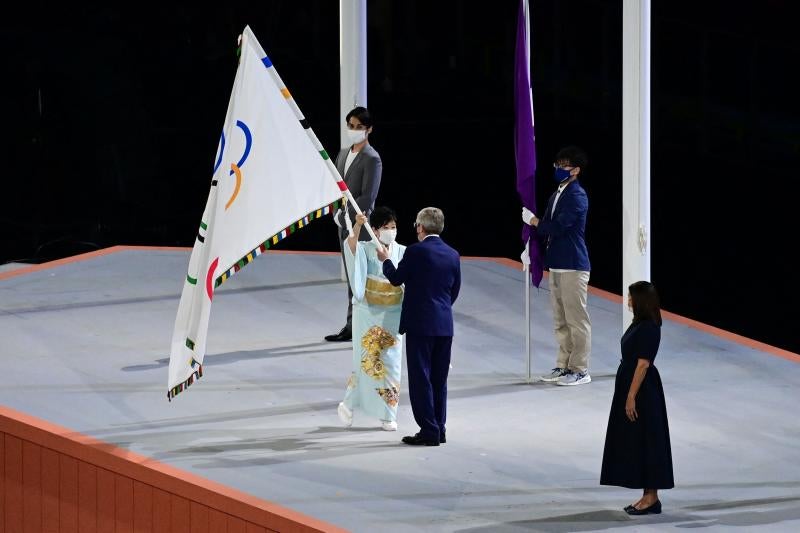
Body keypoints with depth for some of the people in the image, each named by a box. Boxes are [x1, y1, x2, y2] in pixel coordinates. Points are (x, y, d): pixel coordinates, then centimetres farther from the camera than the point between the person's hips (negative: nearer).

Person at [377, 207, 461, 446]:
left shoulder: (416, 251, -12)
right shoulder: (452, 255, 6)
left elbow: (396, 278, 0)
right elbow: (454, 291, 13)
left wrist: (386, 260, 18)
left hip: (420, 323, -6)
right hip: (445, 325, 6)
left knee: (420, 378, -2)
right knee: (439, 379, 13)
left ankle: (429, 431, -4)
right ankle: (439, 428, 17)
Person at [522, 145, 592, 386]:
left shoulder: (577, 196, -12)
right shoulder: (556, 196, 16)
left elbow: (557, 226, -21)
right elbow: (547, 229, 20)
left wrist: (533, 220, -7)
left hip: (573, 266, -9)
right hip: (556, 264, 9)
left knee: (576, 320, -4)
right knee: (560, 321, 13)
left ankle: (580, 369, -1)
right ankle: (564, 365, 19)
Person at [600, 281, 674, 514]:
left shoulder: (648, 328, -18)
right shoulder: (639, 324, 12)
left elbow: (643, 364, -21)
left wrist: (631, 397, -22)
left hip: (642, 391, -10)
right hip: (631, 387, 10)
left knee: (645, 442, -5)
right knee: (635, 442, 12)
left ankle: (652, 498, 0)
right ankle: (647, 497, 16)